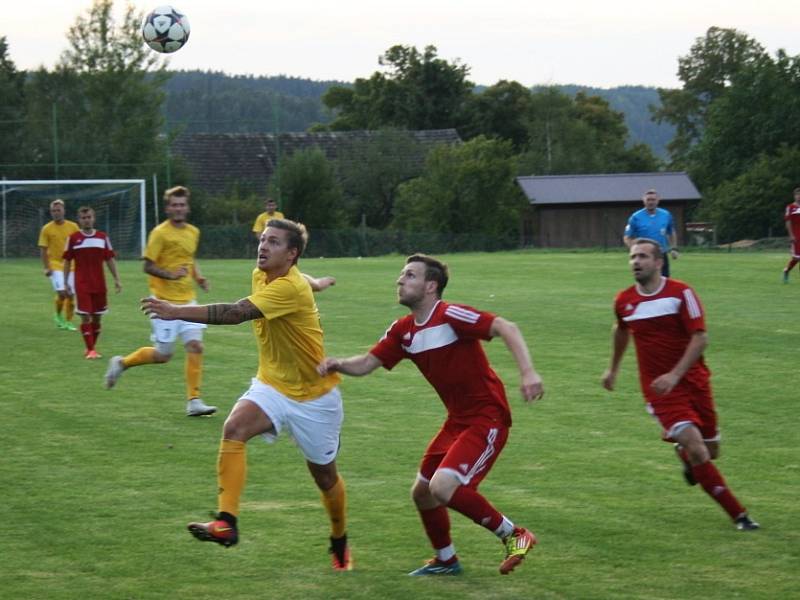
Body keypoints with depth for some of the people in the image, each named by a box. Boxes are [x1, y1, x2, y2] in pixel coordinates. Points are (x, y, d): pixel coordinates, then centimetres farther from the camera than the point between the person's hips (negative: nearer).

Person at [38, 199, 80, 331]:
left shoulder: (73, 227, 2)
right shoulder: (47, 229, -3)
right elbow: (43, 250, -2)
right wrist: (46, 268, -9)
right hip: (55, 265, -3)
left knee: (70, 294, 2)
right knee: (62, 292, -16)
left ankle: (68, 322, 15)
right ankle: (58, 315, 10)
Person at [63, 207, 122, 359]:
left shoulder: (102, 237, 5)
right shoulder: (73, 238, 0)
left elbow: (110, 259, 9)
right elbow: (67, 261, 4)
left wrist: (116, 279, 4)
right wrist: (66, 282, 1)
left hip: (99, 284, 3)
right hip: (81, 285, -3)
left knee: (97, 316, 7)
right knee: (85, 316, -9)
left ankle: (91, 347, 20)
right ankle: (90, 350, -8)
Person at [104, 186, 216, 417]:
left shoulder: (193, 232, 10)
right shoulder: (160, 233, -11)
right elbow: (148, 266, -11)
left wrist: (198, 277, 10)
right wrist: (171, 275, -26)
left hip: (187, 300, 6)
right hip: (165, 301, -6)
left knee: (195, 346, -6)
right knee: (163, 354, -1)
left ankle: (193, 401, -2)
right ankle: (121, 363, 24)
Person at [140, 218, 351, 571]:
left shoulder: (291, 288, -27)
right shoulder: (261, 276, -1)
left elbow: (236, 313, -39)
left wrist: (178, 312, -46)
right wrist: (316, 283, 47)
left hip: (314, 395, -6)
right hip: (271, 384, 6)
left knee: (325, 476, 10)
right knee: (234, 428, -25)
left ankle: (340, 544, 36)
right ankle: (227, 522, -34)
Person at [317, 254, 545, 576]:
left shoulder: (450, 316, -18)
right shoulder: (403, 330, 7)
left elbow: (505, 328, -25)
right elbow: (368, 362, 8)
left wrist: (527, 371, -37)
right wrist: (338, 364, -13)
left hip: (487, 419, -9)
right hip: (457, 421, 9)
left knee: (443, 487, -22)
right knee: (422, 492, 14)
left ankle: (513, 534, -4)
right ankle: (446, 560, 36)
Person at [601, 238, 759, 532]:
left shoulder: (681, 292, -10)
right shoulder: (624, 301, 0)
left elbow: (700, 338, -14)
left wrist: (675, 375, -24)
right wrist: (613, 368, 32)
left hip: (693, 380, 0)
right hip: (658, 386, 0)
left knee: (710, 450, 8)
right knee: (696, 449, -17)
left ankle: (683, 451, 47)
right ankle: (738, 515, -10)